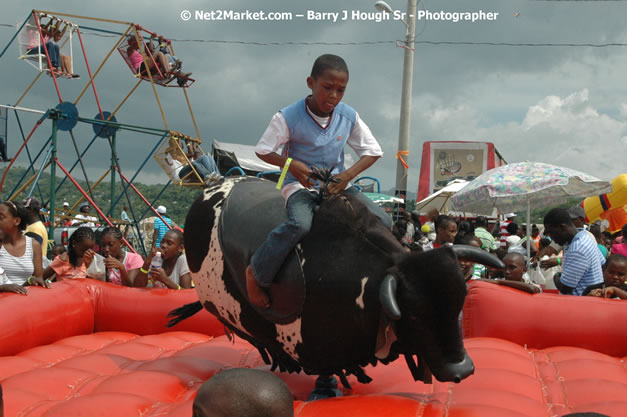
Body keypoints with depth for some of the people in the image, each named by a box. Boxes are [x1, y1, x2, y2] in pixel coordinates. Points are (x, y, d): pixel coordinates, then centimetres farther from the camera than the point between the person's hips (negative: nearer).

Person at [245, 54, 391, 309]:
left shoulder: (349, 117, -1)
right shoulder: (288, 117, -11)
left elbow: (372, 151, 5)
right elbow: (263, 150, -2)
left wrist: (348, 175, -11)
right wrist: (291, 163, -20)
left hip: (337, 184, 5)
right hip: (300, 185, -5)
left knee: (384, 222, -12)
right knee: (300, 224, -37)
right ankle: (256, 273, -16)